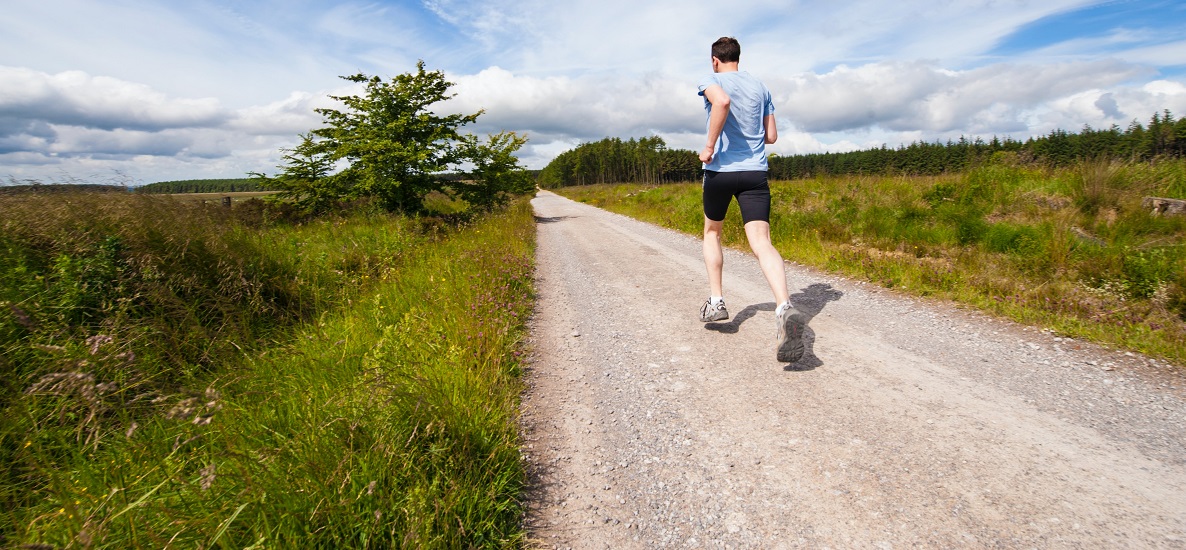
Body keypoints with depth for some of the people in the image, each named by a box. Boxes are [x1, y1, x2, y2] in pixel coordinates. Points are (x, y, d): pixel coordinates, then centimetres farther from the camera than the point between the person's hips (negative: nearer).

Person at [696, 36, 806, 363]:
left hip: (720, 170, -3)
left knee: (712, 232, 20)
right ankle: (785, 309, -33)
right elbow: (771, 136, 17)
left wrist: (710, 145, -15)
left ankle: (716, 301, 16)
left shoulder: (712, 81, 3)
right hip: (755, 172, 3)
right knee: (761, 242, -10)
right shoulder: (760, 87, 17)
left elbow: (722, 102, -23)